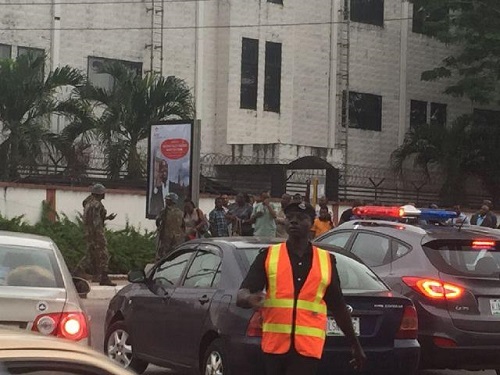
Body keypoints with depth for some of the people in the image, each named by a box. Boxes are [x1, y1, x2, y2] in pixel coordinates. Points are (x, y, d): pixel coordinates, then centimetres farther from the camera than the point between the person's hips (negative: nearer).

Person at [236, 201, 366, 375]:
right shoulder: (268, 256, 5)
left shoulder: (326, 260, 9)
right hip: (275, 344, 1)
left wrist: (355, 345, 18)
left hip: (309, 347, -1)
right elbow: (241, 296, -3)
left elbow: (338, 307, 16)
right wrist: (250, 299, -28)